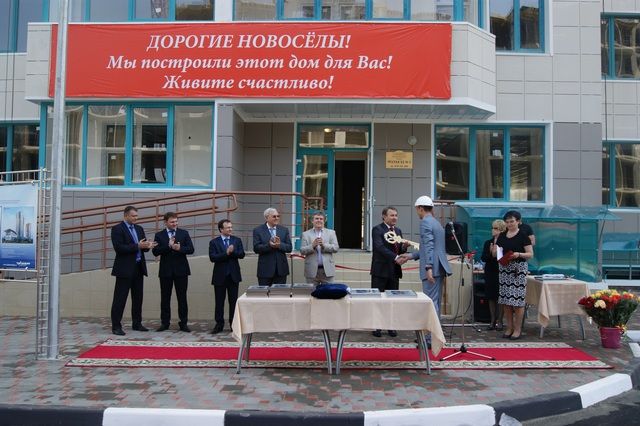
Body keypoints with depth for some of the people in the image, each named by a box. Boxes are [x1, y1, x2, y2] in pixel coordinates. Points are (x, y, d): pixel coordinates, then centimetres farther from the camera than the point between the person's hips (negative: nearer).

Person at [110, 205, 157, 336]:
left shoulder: (139, 228, 14)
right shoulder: (117, 229, -7)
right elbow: (118, 248, -18)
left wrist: (147, 246, -10)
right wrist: (137, 246, -22)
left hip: (138, 268, 7)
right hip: (125, 269, -7)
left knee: (138, 298, 12)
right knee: (120, 298, -2)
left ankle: (137, 324, 21)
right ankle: (116, 326, 4)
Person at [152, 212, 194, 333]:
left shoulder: (184, 233, 6)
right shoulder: (159, 235, 5)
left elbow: (190, 249, -2)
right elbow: (155, 252, -6)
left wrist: (179, 248, -19)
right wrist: (169, 246, -18)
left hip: (181, 270, 0)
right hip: (165, 270, 1)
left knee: (182, 298, 2)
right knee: (165, 298, 7)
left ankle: (183, 323, 8)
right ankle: (165, 323, 17)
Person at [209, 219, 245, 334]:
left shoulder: (237, 240, 7)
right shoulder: (214, 242, 0)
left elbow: (241, 254, -4)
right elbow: (212, 257, -13)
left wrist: (232, 251, -20)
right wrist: (226, 253, -21)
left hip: (234, 275, 2)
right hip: (220, 275, -2)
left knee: (233, 301, 6)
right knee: (219, 302, 5)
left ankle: (233, 324, 15)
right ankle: (219, 324, 14)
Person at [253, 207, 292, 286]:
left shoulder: (284, 230, 9)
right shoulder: (258, 230, 0)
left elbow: (289, 248, 2)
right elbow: (256, 248, -10)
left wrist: (279, 245, -18)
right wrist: (269, 245, -25)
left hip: (281, 269, 3)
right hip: (265, 269, -3)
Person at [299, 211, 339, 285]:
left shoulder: (331, 233, 10)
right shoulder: (306, 234, 8)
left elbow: (336, 248, -1)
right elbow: (302, 250, -1)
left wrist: (324, 245, -17)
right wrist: (313, 245, -18)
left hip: (327, 269, 0)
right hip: (312, 270, 0)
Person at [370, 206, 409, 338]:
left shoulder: (398, 231, 15)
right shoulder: (377, 229, -7)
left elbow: (400, 251, 15)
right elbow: (380, 247, -20)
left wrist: (404, 247, -7)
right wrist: (395, 258, -29)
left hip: (394, 271, 6)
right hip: (380, 270, -6)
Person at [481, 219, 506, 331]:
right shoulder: (488, 243, 8)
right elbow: (483, 258, 3)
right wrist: (490, 253, -13)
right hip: (490, 272, 4)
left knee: (500, 298, 2)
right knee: (491, 298, 9)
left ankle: (499, 321, 11)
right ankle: (493, 321, 17)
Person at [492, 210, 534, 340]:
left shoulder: (523, 236, -3)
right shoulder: (502, 236, 11)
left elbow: (530, 254, -5)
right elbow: (495, 254, 15)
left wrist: (519, 254, -22)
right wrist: (495, 250, -7)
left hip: (518, 268, -5)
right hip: (504, 268, 5)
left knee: (517, 300, -5)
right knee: (505, 300, 5)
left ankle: (518, 329, 5)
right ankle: (509, 327, 15)